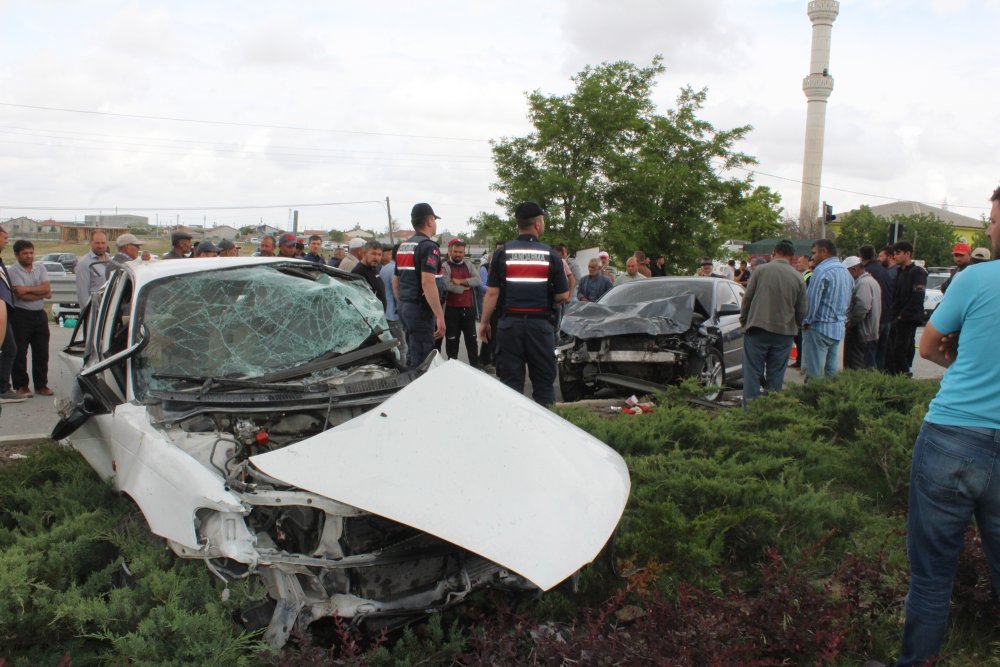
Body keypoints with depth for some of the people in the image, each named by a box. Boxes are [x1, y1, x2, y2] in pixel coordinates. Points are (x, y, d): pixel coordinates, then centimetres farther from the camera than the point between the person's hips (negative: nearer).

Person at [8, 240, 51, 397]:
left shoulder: (40, 268, 9)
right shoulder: (14, 271, -6)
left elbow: (47, 288, -5)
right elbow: (22, 296, -16)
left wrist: (28, 289, -17)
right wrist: (42, 293, -7)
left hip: (40, 315, 5)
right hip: (21, 315, -5)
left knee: (41, 353, 7)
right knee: (19, 353, 1)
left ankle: (41, 385, 15)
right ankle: (20, 386, 10)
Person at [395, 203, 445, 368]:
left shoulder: (403, 246, 15)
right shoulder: (429, 246, -13)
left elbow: (396, 282, 20)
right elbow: (428, 283, -23)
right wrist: (440, 316, -23)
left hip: (406, 309, 9)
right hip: (421, 310, -9)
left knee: (412, 356, 17)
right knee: (421, 360, -5)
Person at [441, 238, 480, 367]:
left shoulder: (468, 264, 9)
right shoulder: (445, 267, -5)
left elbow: (477, 280, -5)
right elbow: (448, 286, -20)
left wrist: (461, 281, -14)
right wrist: (465, 288, -10)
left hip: (468, 308, 4)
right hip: (452, 308, -4)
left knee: (471, 338, 10)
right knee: (452, 339, 6)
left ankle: (475, 365, 19)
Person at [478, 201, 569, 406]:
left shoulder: (503, 253, 0)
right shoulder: (550, 255, -1)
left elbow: (492, 292, -3)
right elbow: (563, 296, -2)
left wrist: (484, 322, 5)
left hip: (510, 324, 1)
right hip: (540, 323, -1)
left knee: (510, 381, 7)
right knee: (544, 382, 9)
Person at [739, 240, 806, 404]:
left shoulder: (761, 270, -3)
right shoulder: (798, 278, 4)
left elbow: (747, 299, -1)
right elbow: (801, 311, 7)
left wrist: (743, 321, 12)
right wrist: (793, 328, 23)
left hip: (757, 329, -2)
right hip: (785, 332, 2)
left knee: (752, 373, 2)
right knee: (776, 376, 9)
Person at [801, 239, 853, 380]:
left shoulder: (822, 271, -14)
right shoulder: (847, 273, 13)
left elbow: (811, 300, -17)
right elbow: (848, 302, 17)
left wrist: (806, 321, -5)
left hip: (819, 327, -8)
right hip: (839, 329, 8)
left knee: (814, 374, -4)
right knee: (831, 372, 12)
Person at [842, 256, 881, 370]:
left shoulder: (863, 283, -16)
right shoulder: (872, 280, 18)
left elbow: (862, 306, -27)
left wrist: (850, 322, -16)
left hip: (861, 334, -10)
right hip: (872, 333, 10)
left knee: (856, 369, -7)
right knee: (869, 367, 13)